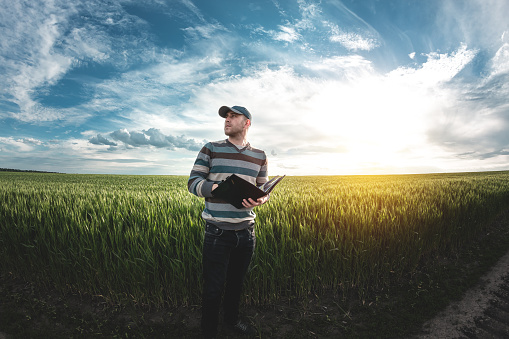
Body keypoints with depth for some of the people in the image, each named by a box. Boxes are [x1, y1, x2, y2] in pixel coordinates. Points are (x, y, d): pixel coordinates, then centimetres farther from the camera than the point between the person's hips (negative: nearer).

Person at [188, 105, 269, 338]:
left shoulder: (259, 156, 8)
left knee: (236, 282, 21)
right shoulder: (211, 149, 0)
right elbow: (193, 182, -4)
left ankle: (232, 320, 46)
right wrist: (216, 188, -24)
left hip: (246, 232, 3)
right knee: (213, 288, 6)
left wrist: (260, 199, -12)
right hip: (217, 233, -3)